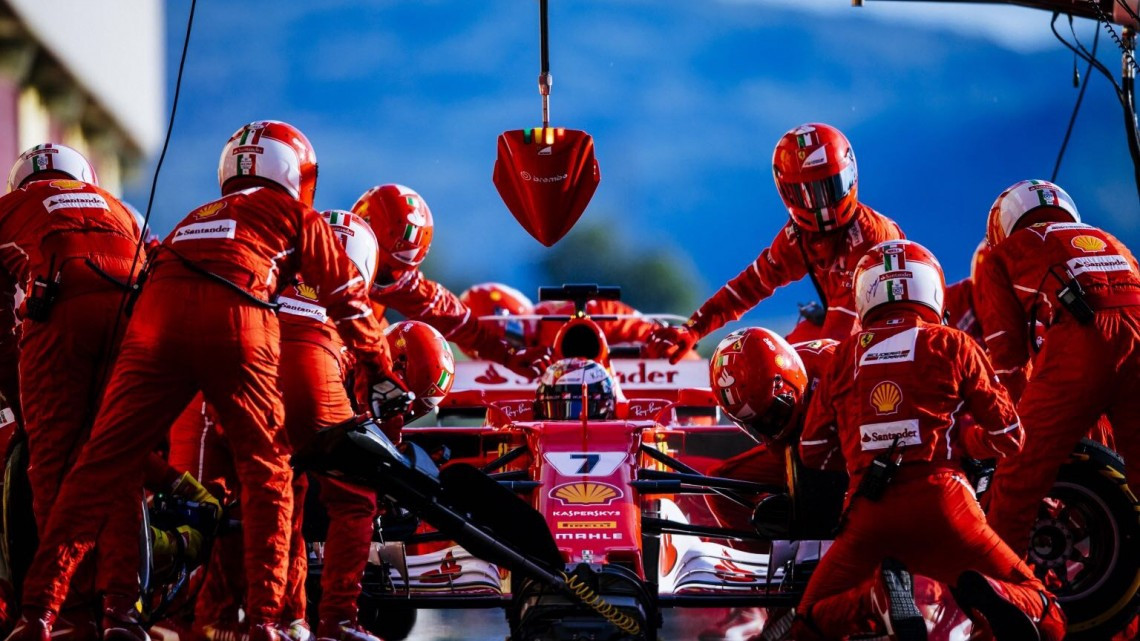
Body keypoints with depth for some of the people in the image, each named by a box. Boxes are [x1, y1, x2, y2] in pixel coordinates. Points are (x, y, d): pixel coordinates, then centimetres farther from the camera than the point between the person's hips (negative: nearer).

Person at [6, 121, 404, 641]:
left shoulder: (194, 219, 40)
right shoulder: (296, 217, 27)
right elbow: (349, 300, 23)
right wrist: (380, 376, 31)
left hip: (156, 317, 3)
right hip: (236, 322, -3)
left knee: (106, 465, 1)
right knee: (265, 471, 10)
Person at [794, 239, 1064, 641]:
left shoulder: (845, 354, 13)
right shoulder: (951, 345, 8)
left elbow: (812, 452, 19)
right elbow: (1008, 438, 9)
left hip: (867, 515, 1)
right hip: (939, 506, -1)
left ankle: (877, 598, -13)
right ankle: (987, 598, -27)